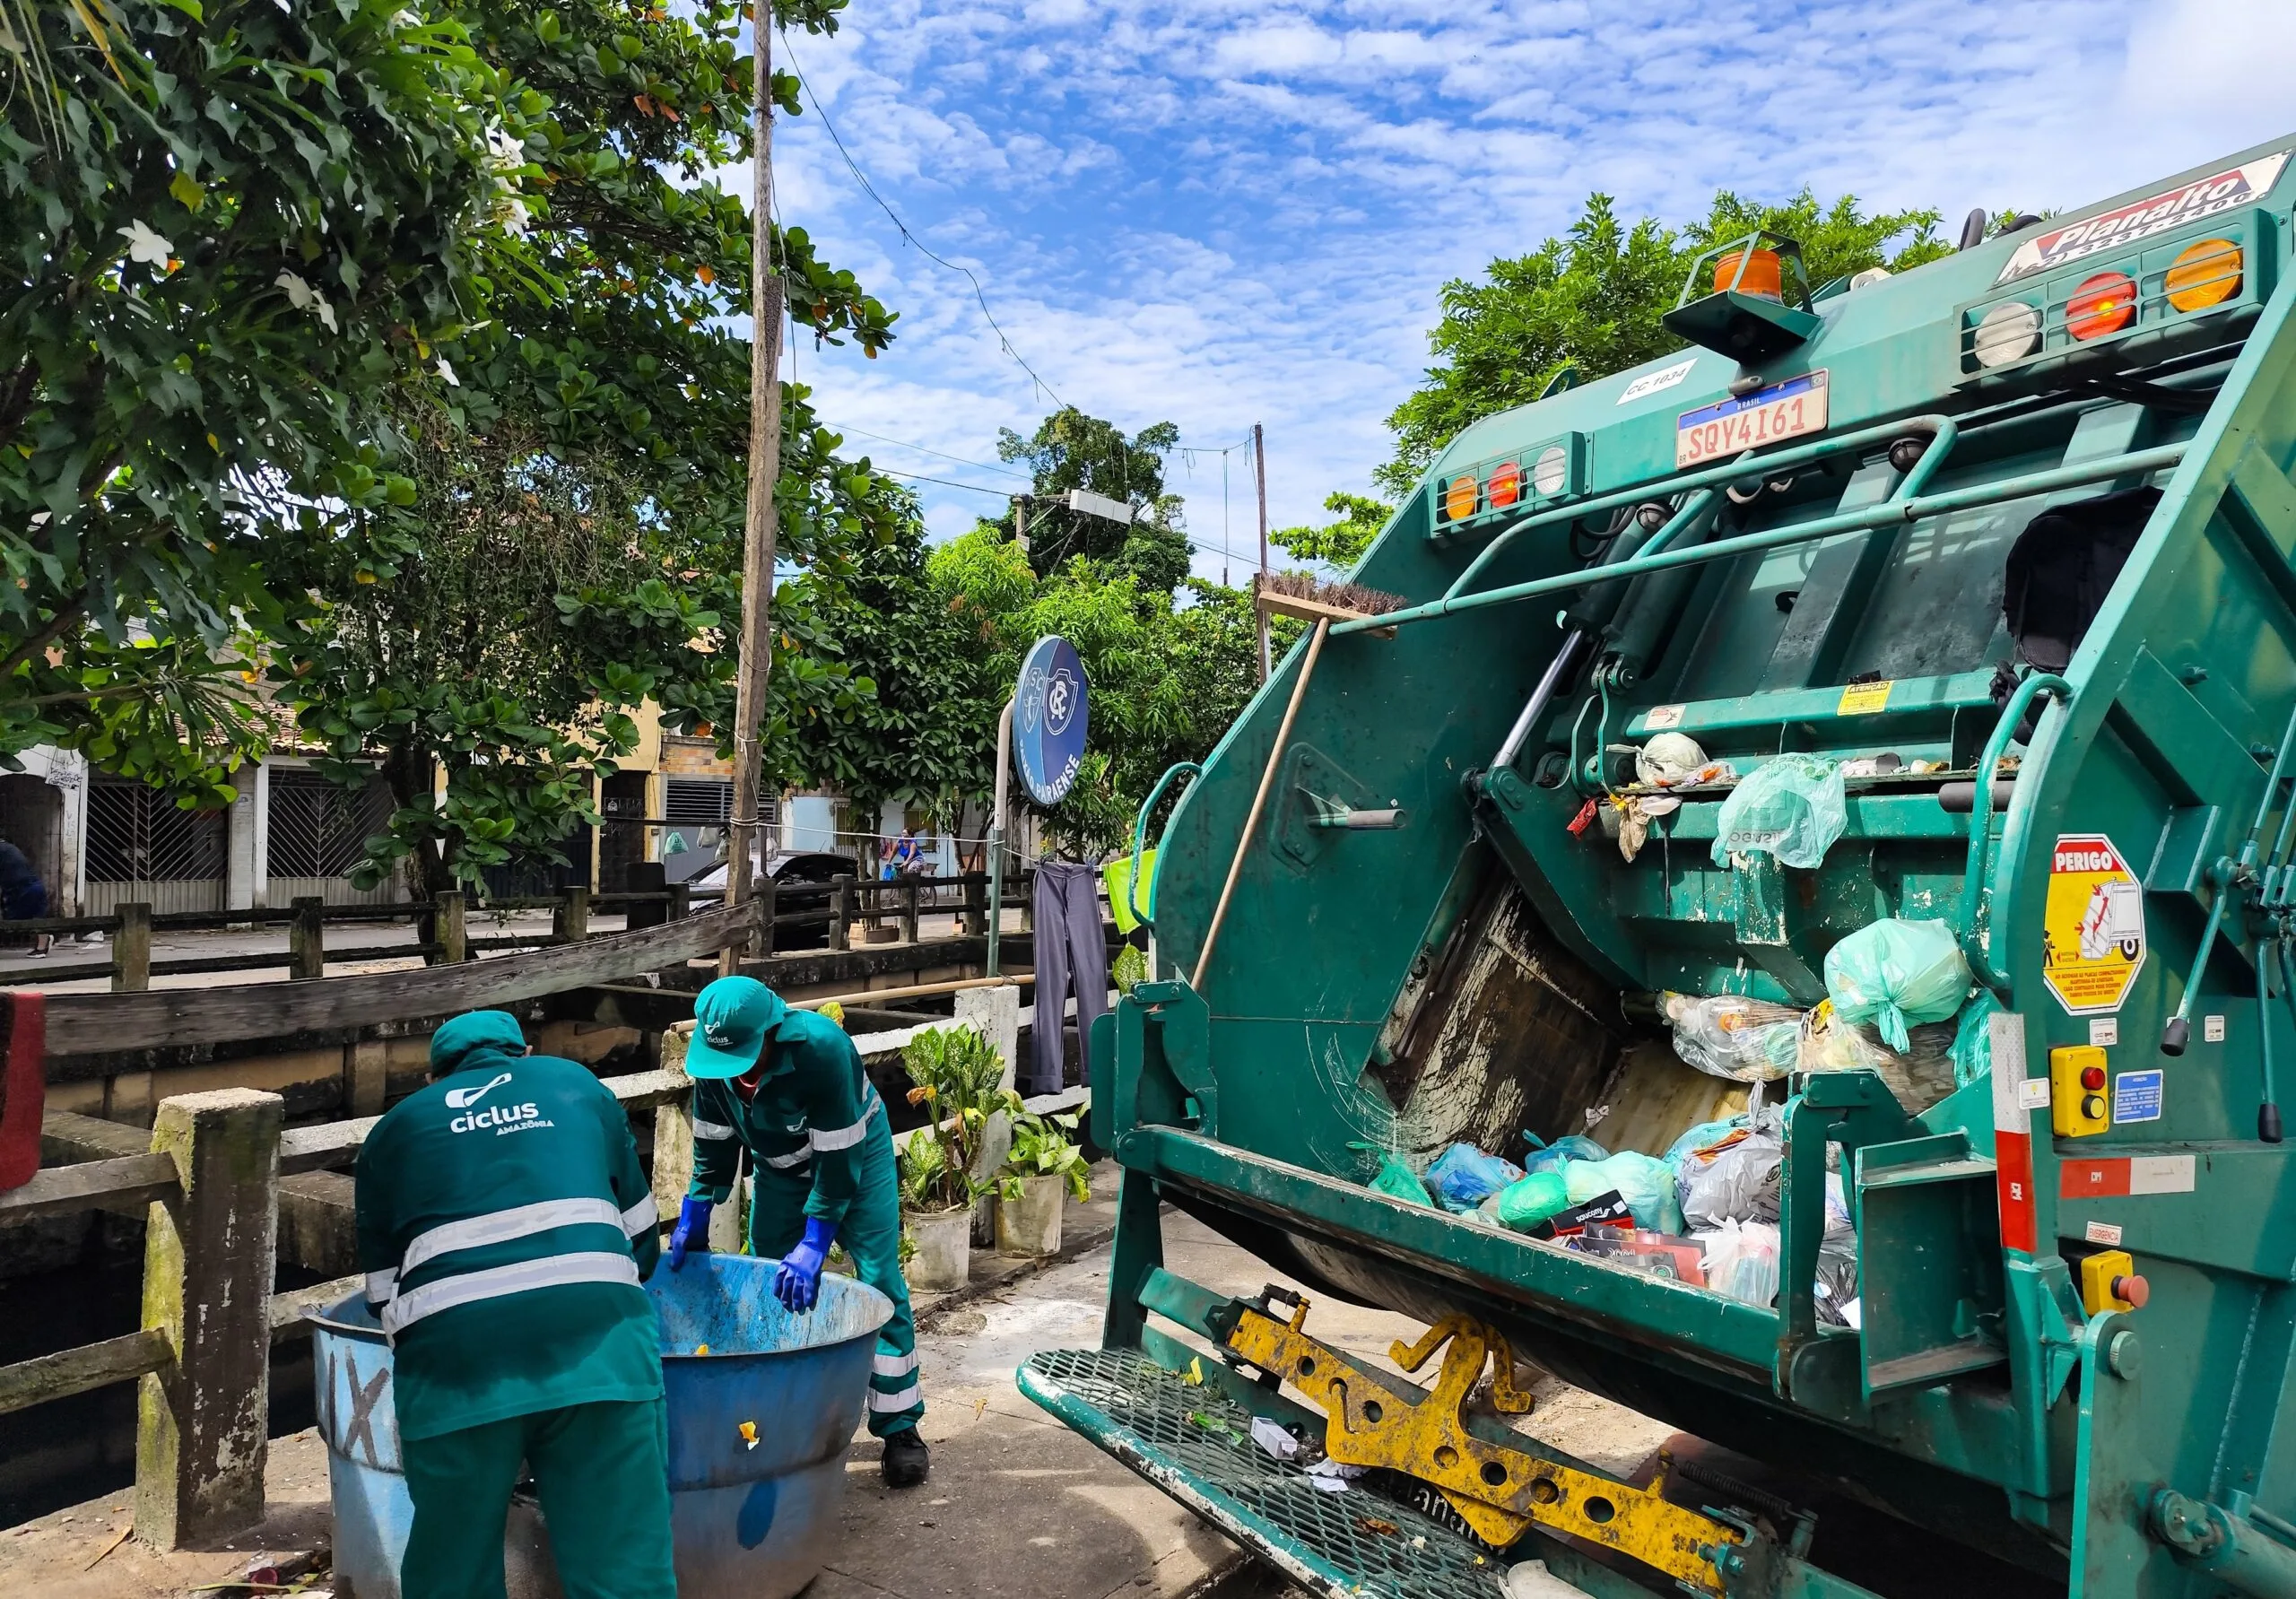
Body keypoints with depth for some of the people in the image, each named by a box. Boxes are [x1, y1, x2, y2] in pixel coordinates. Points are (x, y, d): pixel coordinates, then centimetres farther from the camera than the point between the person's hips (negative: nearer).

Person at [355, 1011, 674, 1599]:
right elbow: (641, 1235, 26)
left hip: (454, 1354, 1)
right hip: (595, 1340, 0)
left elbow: (384, 1292, 22)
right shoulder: (575, 1084, 24)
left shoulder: (392, 1130, 24)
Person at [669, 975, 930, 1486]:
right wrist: (693, 1218, -8)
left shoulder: (821, 1048, -39)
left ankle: (900, 1429, -1)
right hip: (779, 1166, 5)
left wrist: (814, 1246, -31)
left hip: (854, 1154, -5)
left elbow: (838, 1157, -33)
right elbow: (714, 1143, -4)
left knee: (880, 1282, -10)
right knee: (767, 1285, 5)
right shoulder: (712, 1059, -22)